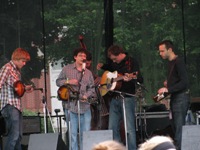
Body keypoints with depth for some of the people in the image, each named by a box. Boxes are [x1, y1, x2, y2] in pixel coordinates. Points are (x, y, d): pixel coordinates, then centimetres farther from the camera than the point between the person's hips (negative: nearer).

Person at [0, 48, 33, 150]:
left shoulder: (17, 70, 18)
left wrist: (25, 88, 12)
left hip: (17, 105, 10)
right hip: (9, 105, -10)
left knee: (19, 135, 13)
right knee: (14, 135, -14)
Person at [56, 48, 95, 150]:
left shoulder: (88, 73, 13)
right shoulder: (67, 69, 7)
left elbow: (91, 88, 12)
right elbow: (58, 82, 10)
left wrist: (86, 96, -7)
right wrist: (68, 82, -8)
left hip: (84, 106, 3)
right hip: (70, 105, -2)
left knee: (86, 132, 0)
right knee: (73, 133, -2)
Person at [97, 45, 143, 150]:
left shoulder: (132, 62, -7)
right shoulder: (114, 63, 13)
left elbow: (140, 80, -15)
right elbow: (109, 68, 36)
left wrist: (130, 79, -35)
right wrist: (102, 66, 15)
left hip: (127, 98, -7)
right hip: (115, 98, 7)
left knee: (129, 128, -9)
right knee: (112, 127, 8)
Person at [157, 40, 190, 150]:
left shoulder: (178, 62, -11)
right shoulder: (170, 62, 16)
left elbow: (184, 82, -18)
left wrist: (168, 89, -21)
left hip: (181, 98, -9)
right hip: (174, 98, 9)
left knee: (179, 129, -11)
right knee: (175, 128, 7)